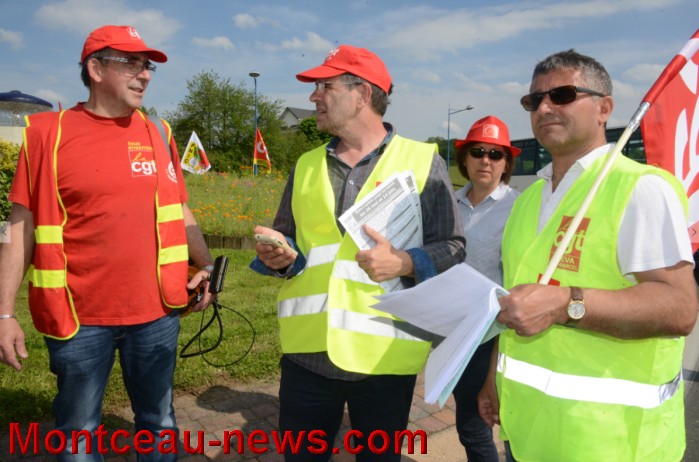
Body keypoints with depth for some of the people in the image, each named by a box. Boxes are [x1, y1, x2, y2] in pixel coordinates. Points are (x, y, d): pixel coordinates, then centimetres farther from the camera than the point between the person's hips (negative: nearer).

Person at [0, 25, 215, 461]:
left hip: (156, 312, 3)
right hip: (78, 316, -2)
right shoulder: (48, 133, -4)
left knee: (159, 423, 18)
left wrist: (207, 266, -2)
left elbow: (179, 213, 10)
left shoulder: (157, 133, 5)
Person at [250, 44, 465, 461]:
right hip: (307, 350, 4)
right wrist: (280, 255, -7)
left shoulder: (423, 161, -2)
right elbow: (287, 236, 16)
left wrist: (404, 264, -22)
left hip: (386, 356, -3)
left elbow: (451, 247, -4)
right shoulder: (306, 165, 11)